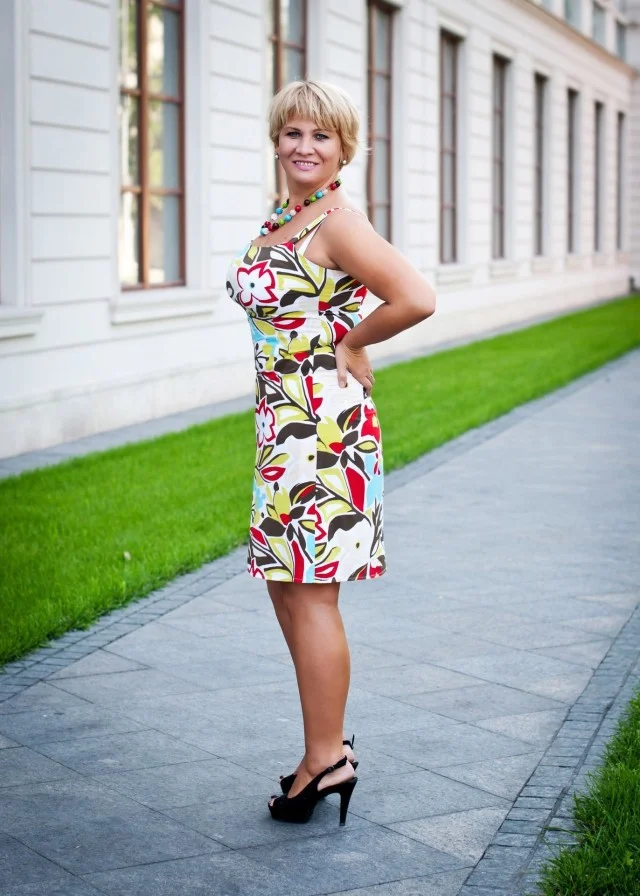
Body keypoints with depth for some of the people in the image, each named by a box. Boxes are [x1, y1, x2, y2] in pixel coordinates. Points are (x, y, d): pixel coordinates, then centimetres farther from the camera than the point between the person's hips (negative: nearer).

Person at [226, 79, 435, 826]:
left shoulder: (339, 223, -13)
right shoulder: (278, 220, 13)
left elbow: (417, 299, -25)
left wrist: (350, 344, -10)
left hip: (323, 425, -10)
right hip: (282, 424, 10)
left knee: (309, 593, -4)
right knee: (285, 586, 14)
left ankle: (326, 760, 7)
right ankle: (327, 746, 25)